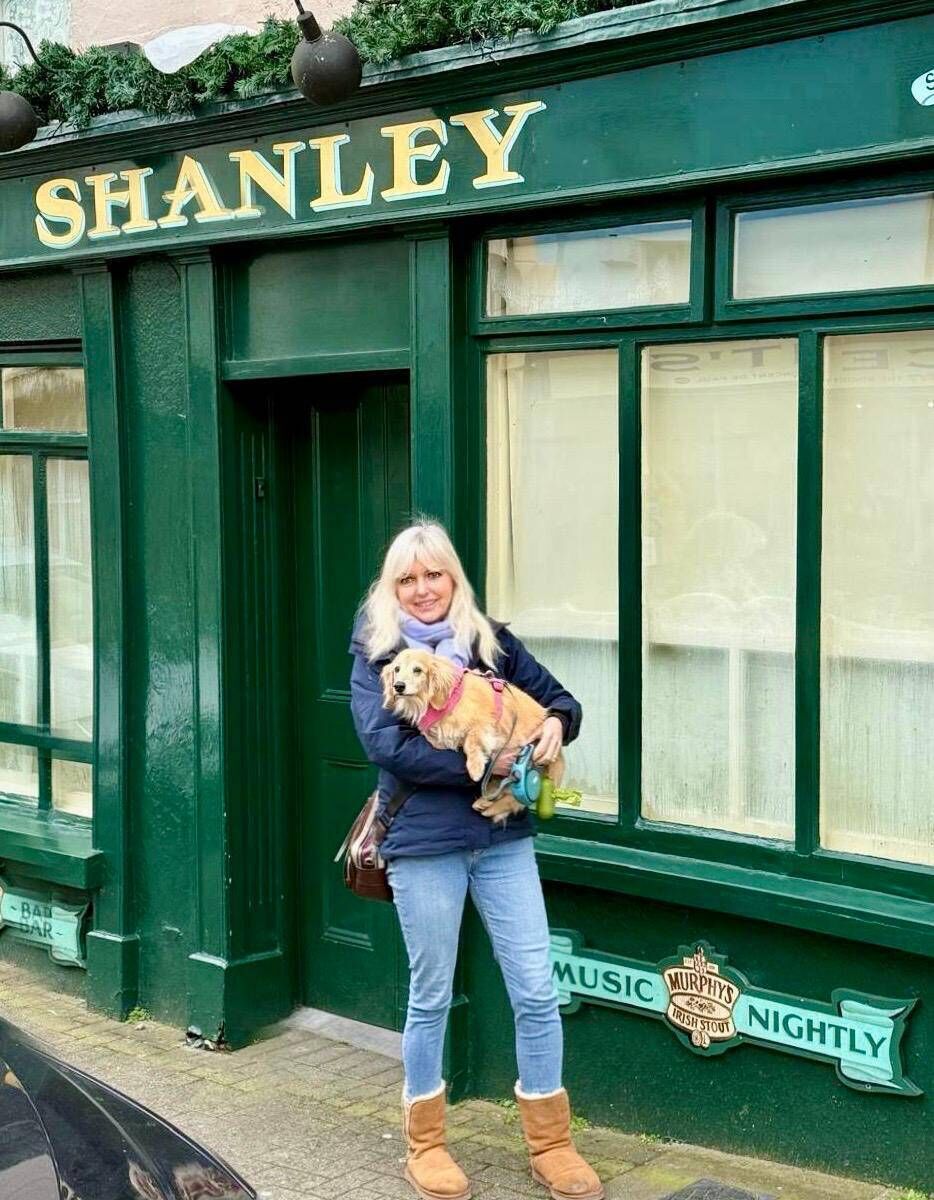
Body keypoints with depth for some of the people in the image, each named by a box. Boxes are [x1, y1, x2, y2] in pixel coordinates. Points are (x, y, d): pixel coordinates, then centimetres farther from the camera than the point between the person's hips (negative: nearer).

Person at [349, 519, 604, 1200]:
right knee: (431, 997, 9)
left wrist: (555, 723, -11)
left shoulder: (490, 640, 7)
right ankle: (426, 1143, 27)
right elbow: (386, 746, -15)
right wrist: (483, 763, -20)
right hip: (424, 844, -3)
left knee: (537, 992, 3)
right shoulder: (376, 654, -2)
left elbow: (560, 699, 14)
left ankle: (550, 1144, 19)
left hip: (503, 838, 3)